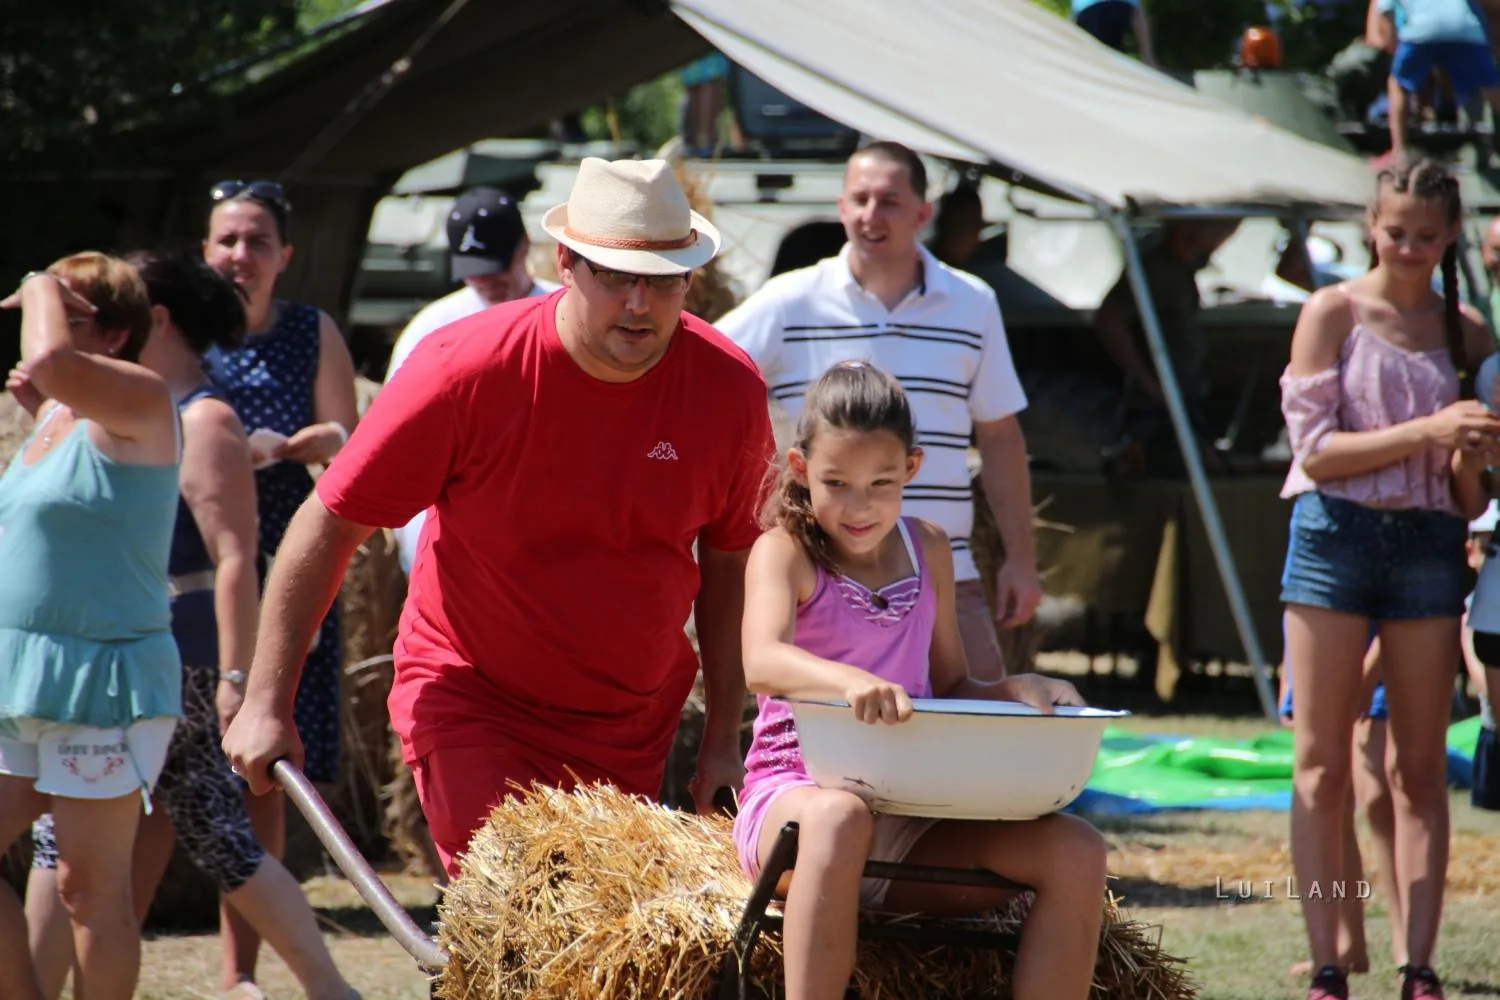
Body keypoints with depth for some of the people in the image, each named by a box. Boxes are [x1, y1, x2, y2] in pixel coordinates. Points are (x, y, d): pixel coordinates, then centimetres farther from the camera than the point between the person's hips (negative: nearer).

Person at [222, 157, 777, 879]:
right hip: (472, 701, -4)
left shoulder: (729, 388, -10)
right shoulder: (469, 368, -19)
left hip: (633, 718, 4)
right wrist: (266, 702, -14)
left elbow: (730, 562, 6)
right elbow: (331, 523, -13)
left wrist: (723, 740, 5)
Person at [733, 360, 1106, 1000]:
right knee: (840, 816, -43)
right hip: (796, 793, -5)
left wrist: (1016, 691, 0)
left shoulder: (927, 551, 15)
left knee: (1076, 851, -17)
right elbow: (762, 662, -24)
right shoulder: (786, 551, -3)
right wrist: (849, 679, -45)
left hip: (913, 816, 6)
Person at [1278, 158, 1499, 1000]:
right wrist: (1423, 434, -16)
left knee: (1422, 767, 1)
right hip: (1336, 535, -2)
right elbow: (1314, 447, -6)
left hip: (1429, 544, 3)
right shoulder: (1334, 314, 1)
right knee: (1323, 765, -3)